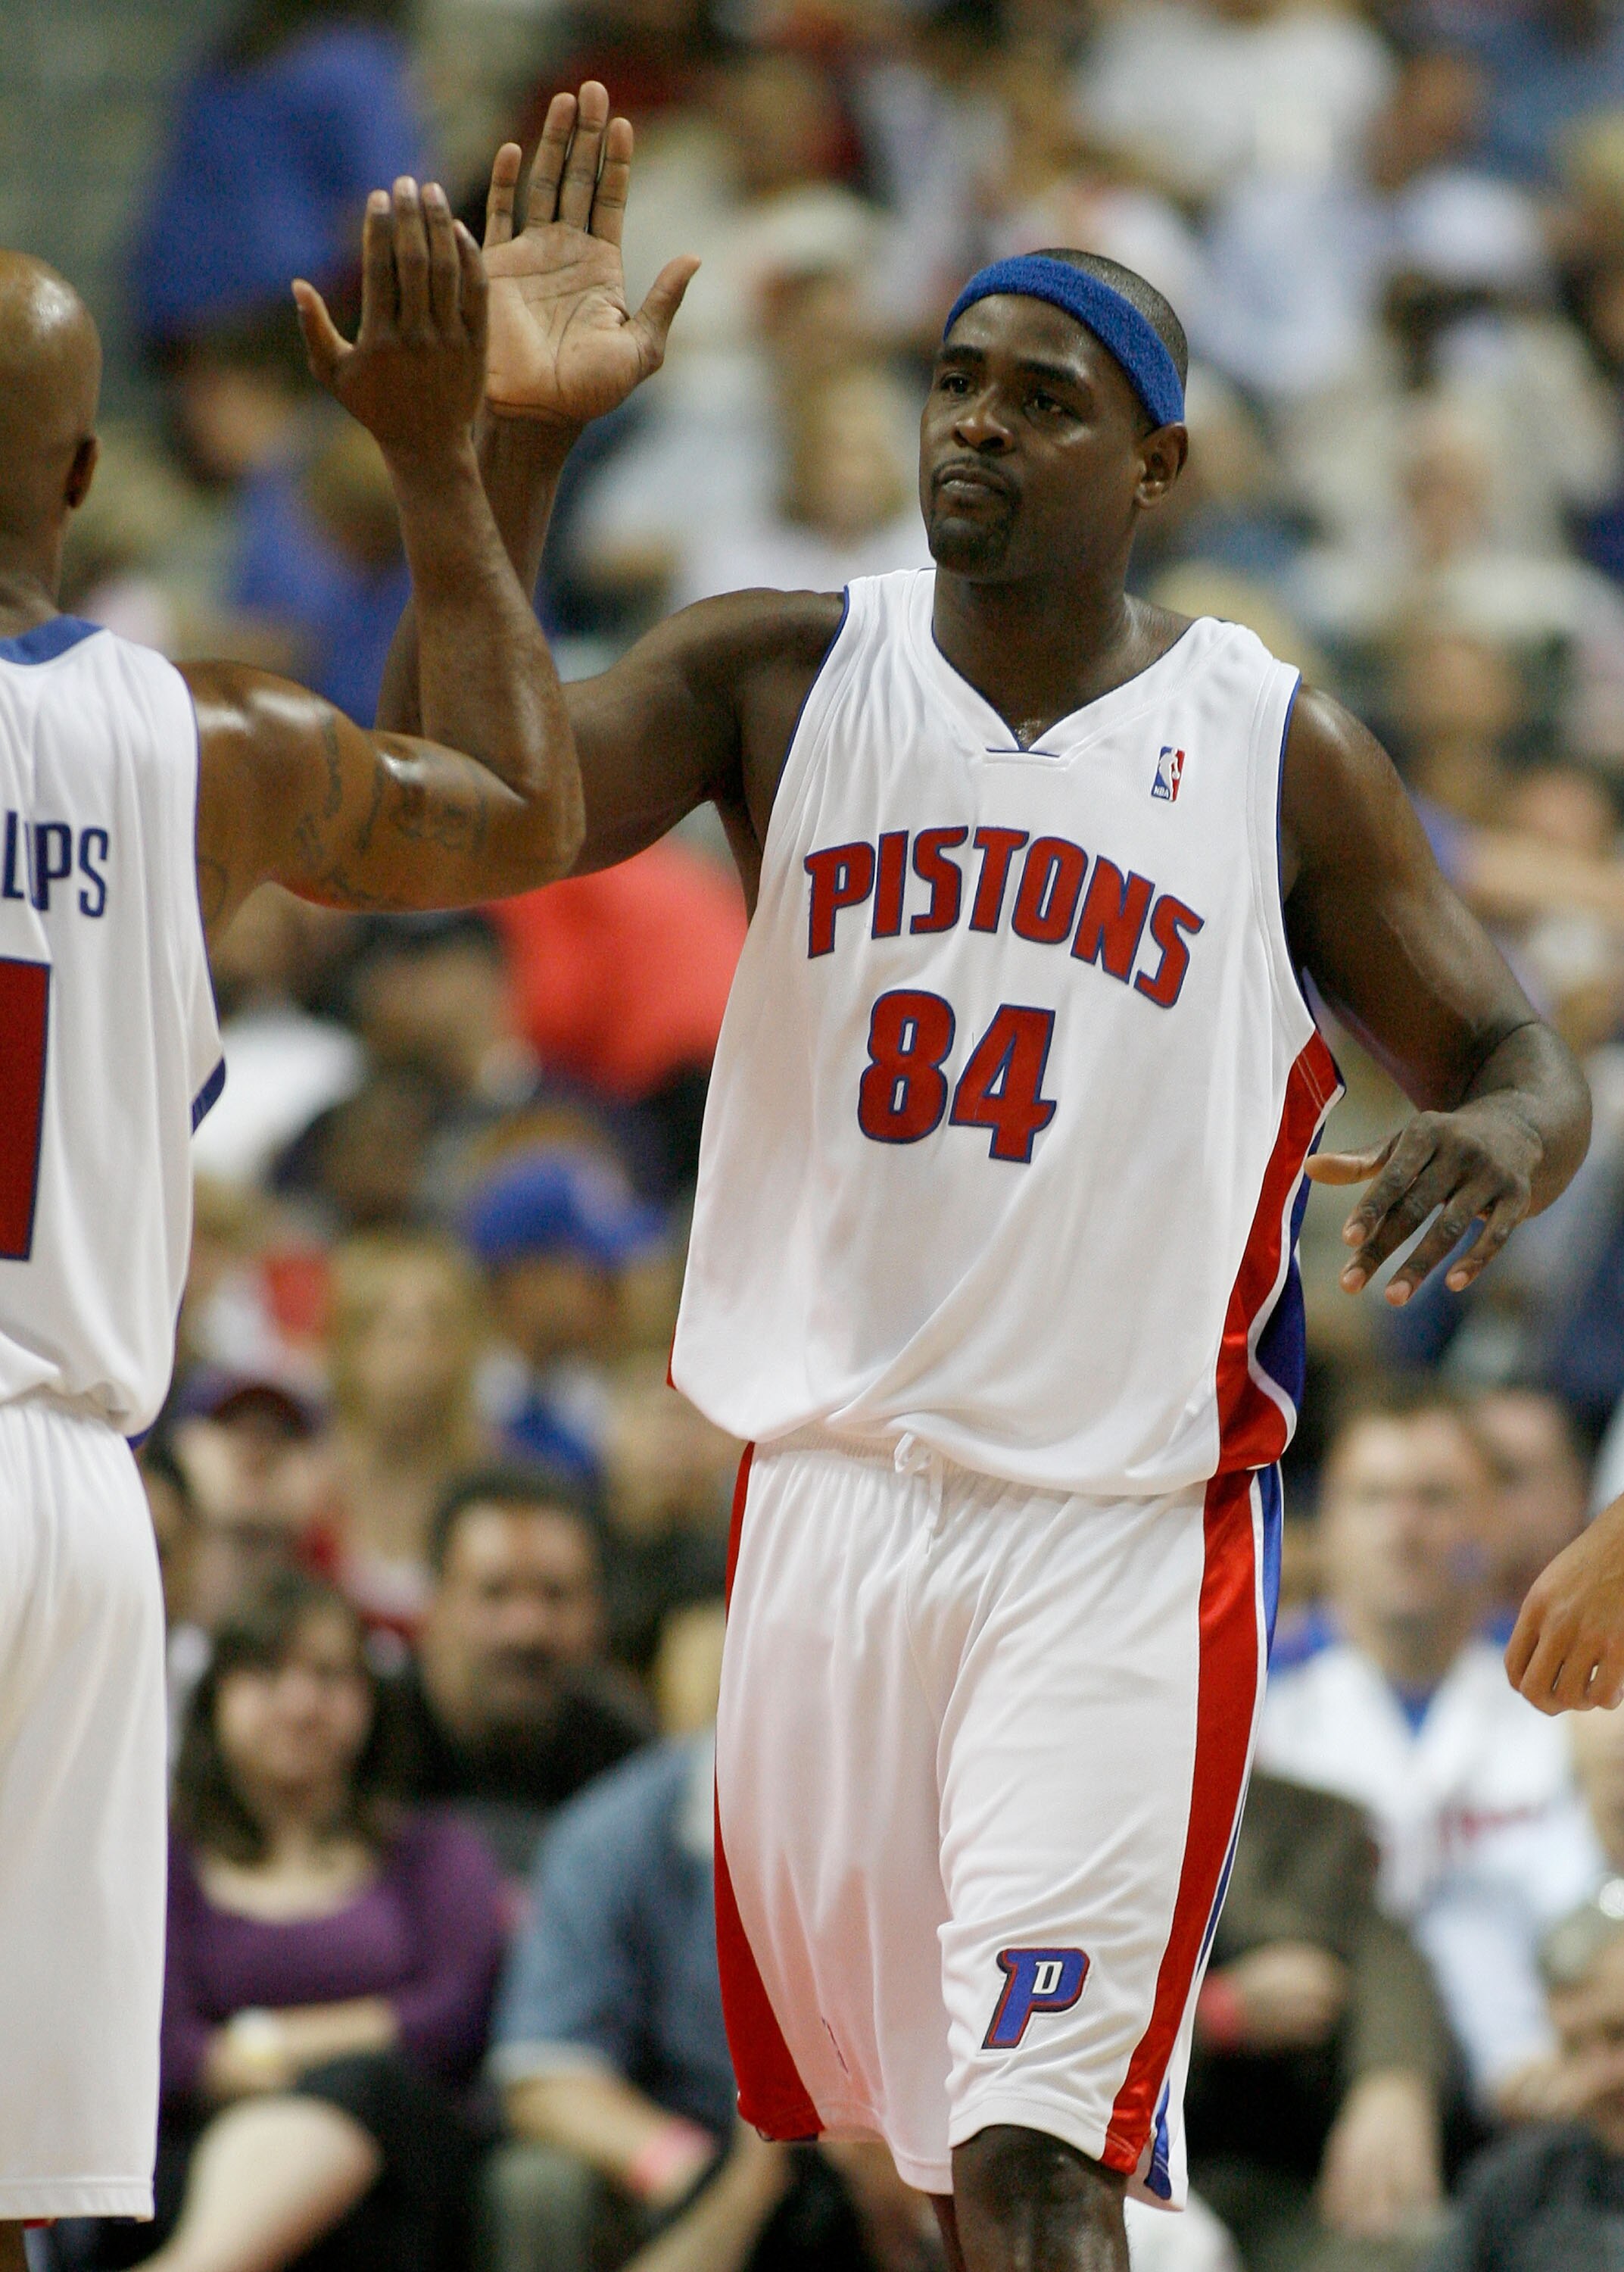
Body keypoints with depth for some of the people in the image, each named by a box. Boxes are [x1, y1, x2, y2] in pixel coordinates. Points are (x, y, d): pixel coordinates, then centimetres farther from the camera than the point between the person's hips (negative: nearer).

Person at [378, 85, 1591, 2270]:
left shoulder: (1278, 753, 0)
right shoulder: (780, 676, 4)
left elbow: (1522, 1066, 5)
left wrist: (1494, 1146, -20)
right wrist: (507, 447, -21)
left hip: (1124, 1533, -3)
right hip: (828, 1495, 3)